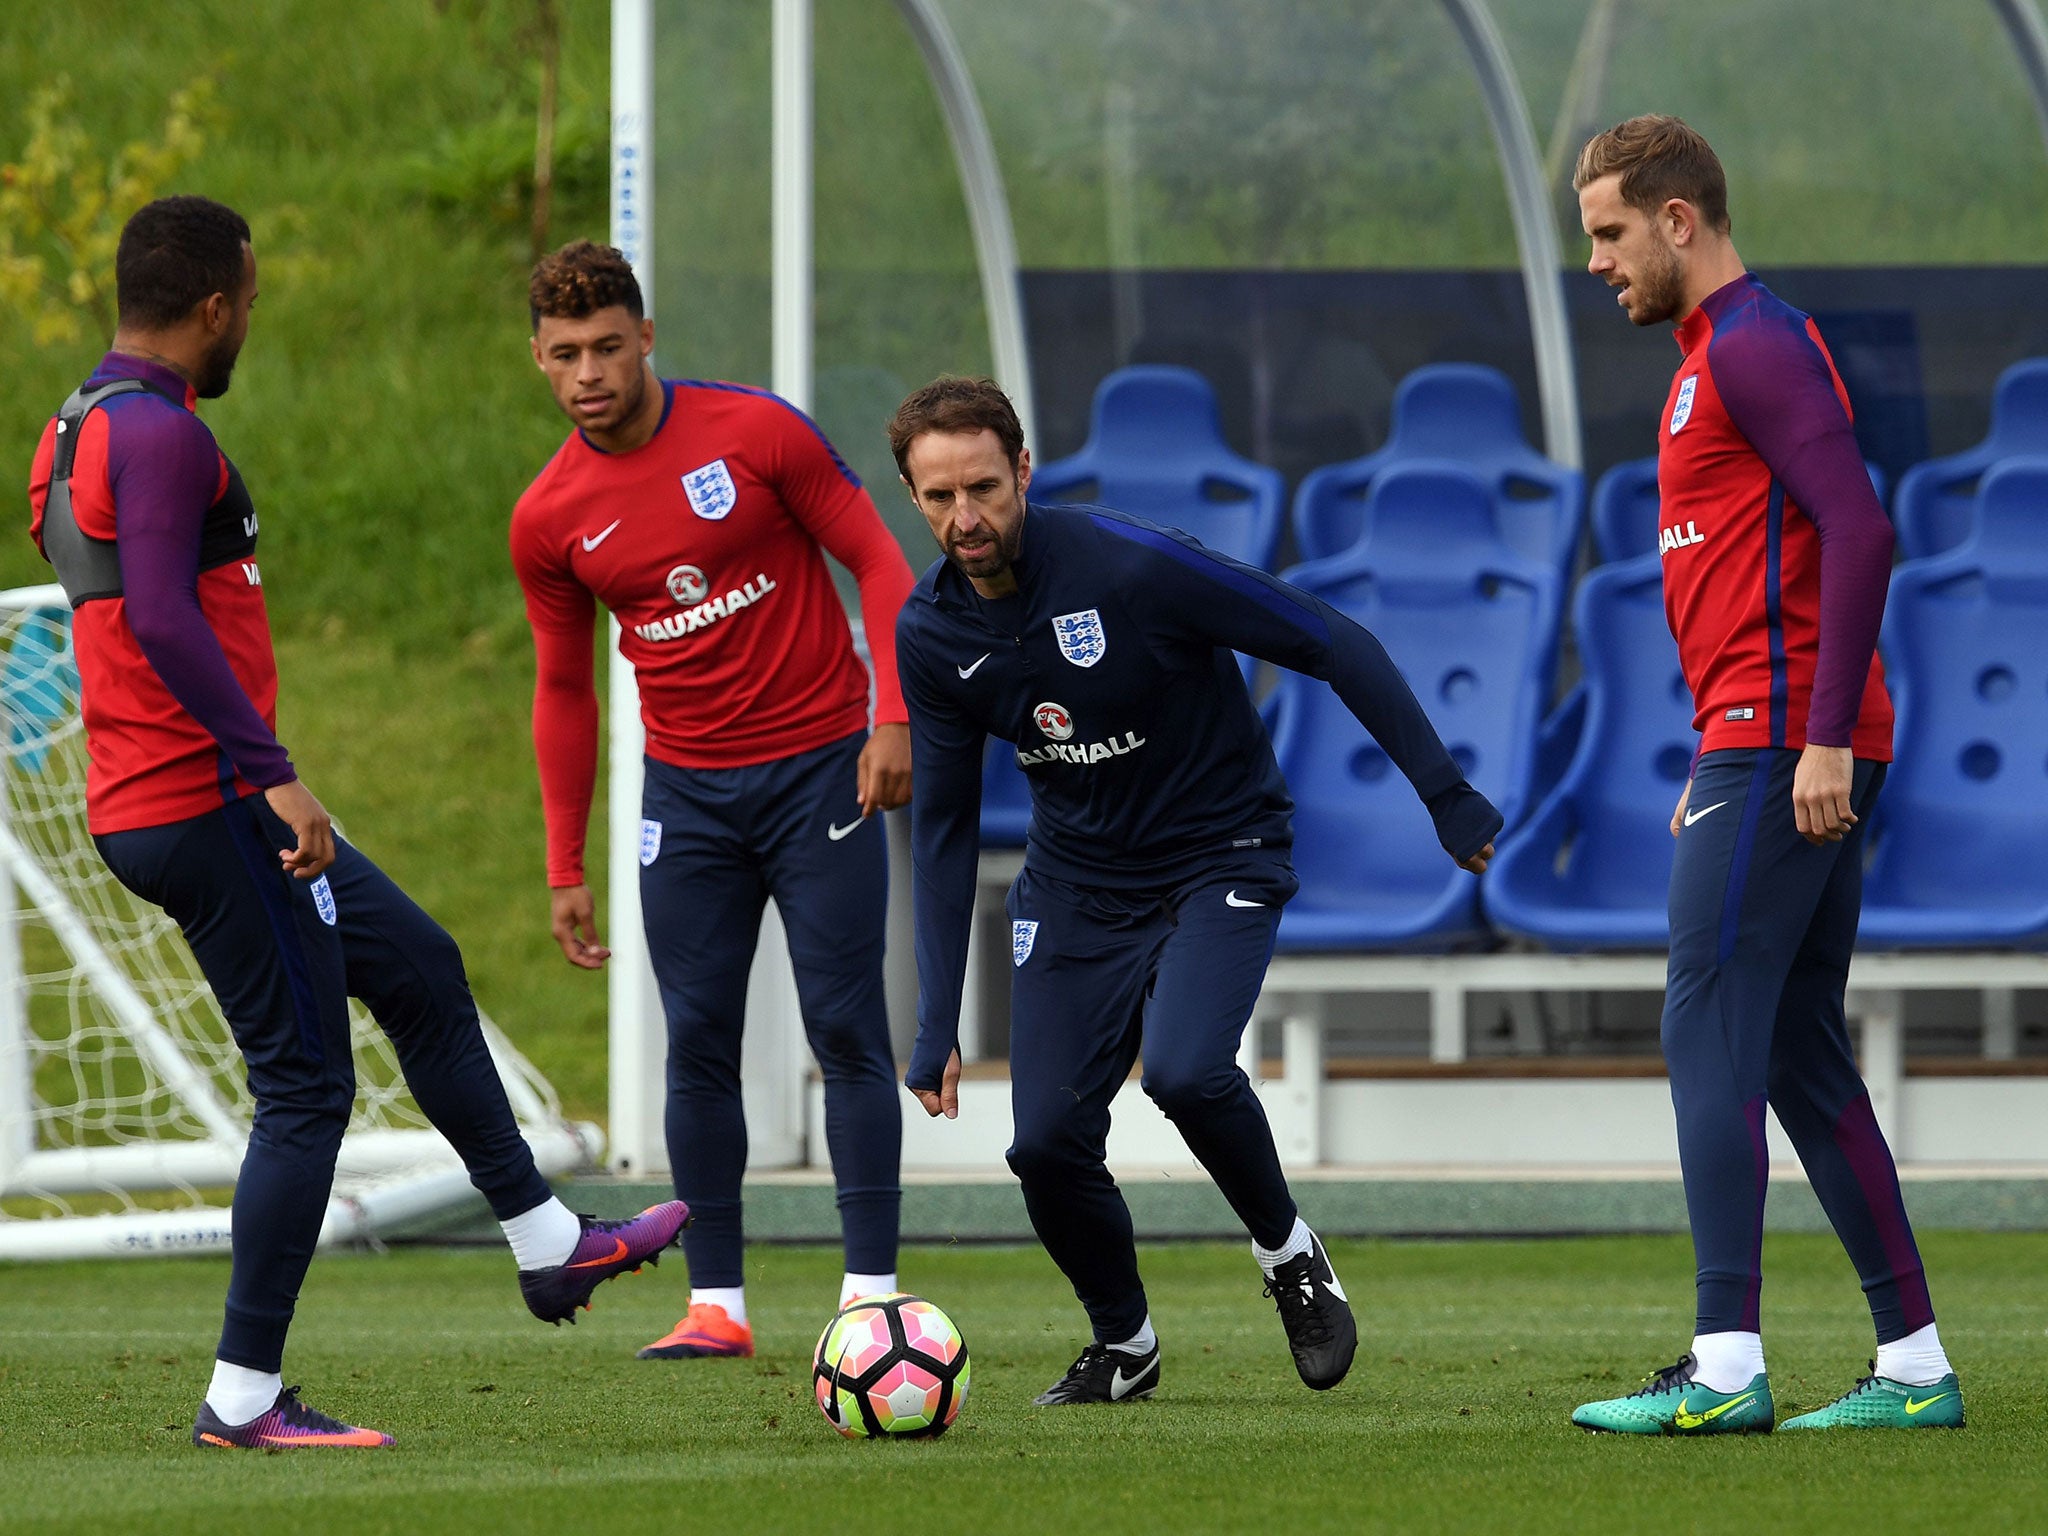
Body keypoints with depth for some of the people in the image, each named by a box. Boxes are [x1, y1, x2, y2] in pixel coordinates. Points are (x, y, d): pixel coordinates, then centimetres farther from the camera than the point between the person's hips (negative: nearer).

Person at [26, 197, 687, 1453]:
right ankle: (245, 1396, -4)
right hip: (209, 808, -11)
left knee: (421, 968, 20)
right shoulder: (161, 435, -16)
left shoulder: (79, 430, 16)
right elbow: (162, 619, -27)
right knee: (306, 1082, -5)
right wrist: (273, 773, -27)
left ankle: (548, 1242, 28)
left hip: (150, 812, 11)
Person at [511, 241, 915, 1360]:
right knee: (698, 1042, -1)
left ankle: (872, 1295, -5)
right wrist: (565, 868, 9)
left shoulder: (754, 432, -9)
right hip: (687, 793, 3)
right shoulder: (549, 520, 0)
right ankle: (716, 1304, 4)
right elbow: (564, 689, 11)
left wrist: (893, 718, -15)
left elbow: (878, 562, -4)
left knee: (846, 1030, -5)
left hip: (821, 765, -3)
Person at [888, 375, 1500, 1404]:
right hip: (1075, 883, 4)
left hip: (1221, 859, -4)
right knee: (1048, 1138, -9)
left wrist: (1446, 796, -14)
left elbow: (1336, 649, -16)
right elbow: (945, 823, 3)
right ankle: (1123, 1347, 18)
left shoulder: (1131, 566, -24)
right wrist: (936, 1026, 0)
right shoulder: (929, 633, -8)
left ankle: (1288, 1252, 0)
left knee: (1185, 1070, -29)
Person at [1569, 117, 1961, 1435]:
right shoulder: (1724, 353, 21)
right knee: (1802, 1057, 10)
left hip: (1784, 744, -10)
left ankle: (1725, 1370, -16)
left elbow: (1859, 533, -20)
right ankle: (1916, 1364, 11)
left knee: (1710, 1038, -12)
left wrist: (1822, 736, -24)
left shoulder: (1756, 348, -10)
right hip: (1792, 749, 10)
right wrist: (1722, 761, 25)